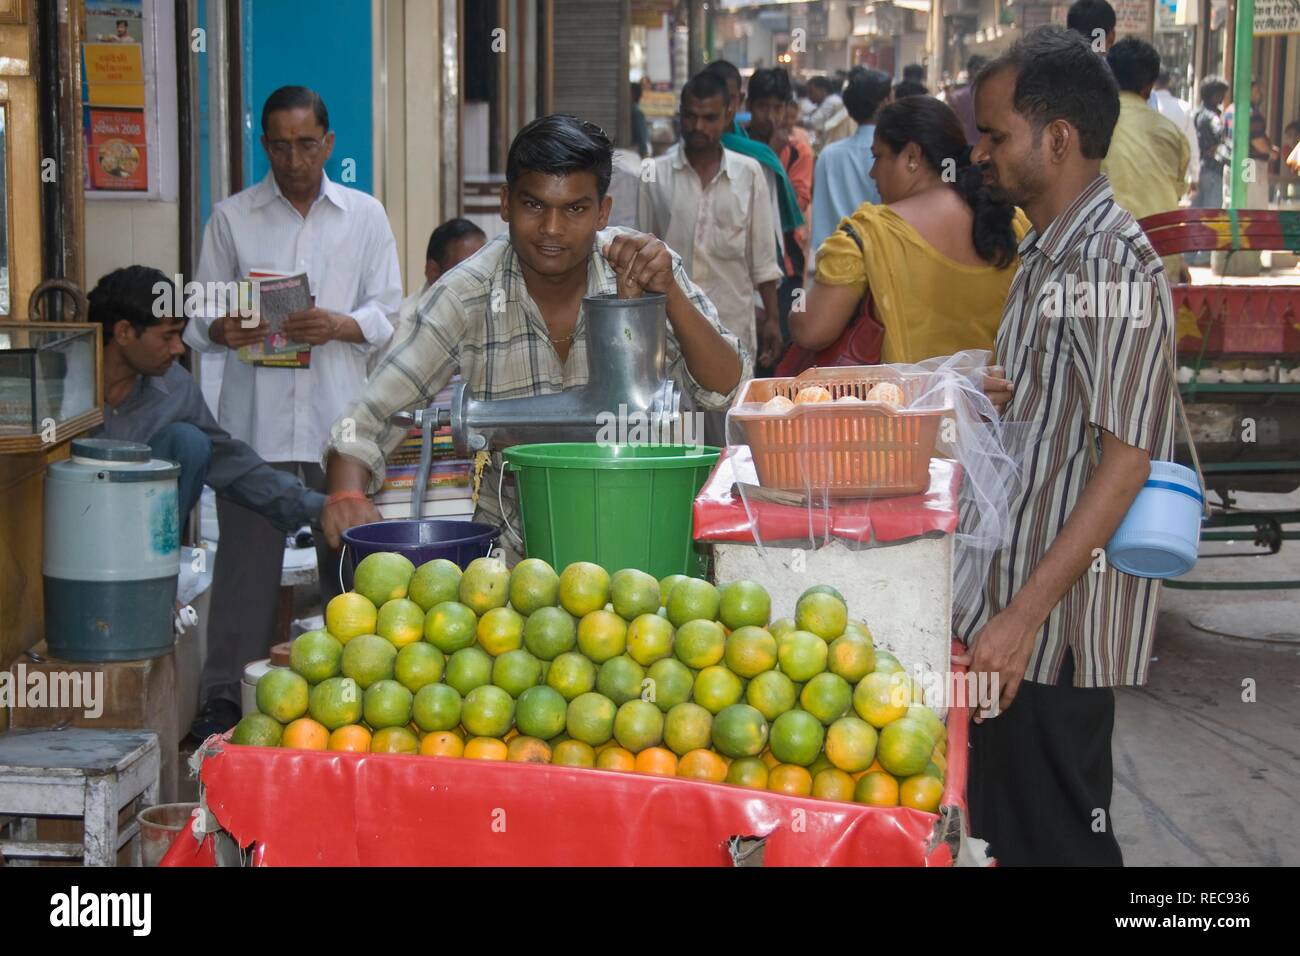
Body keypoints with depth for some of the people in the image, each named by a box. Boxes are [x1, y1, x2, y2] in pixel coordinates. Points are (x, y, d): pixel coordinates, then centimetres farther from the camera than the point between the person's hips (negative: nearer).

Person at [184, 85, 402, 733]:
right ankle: (224, 696, 4)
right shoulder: (231, 218, 9)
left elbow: (389, 312, 7)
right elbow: (200, 309, 10)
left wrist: (341, 326, -13)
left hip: (338, 418, 1)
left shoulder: (364, 215, 10)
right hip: (253, 419, -1)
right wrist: (221, 330, -13)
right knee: (247, 558, -2)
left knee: (345, 559, 5)